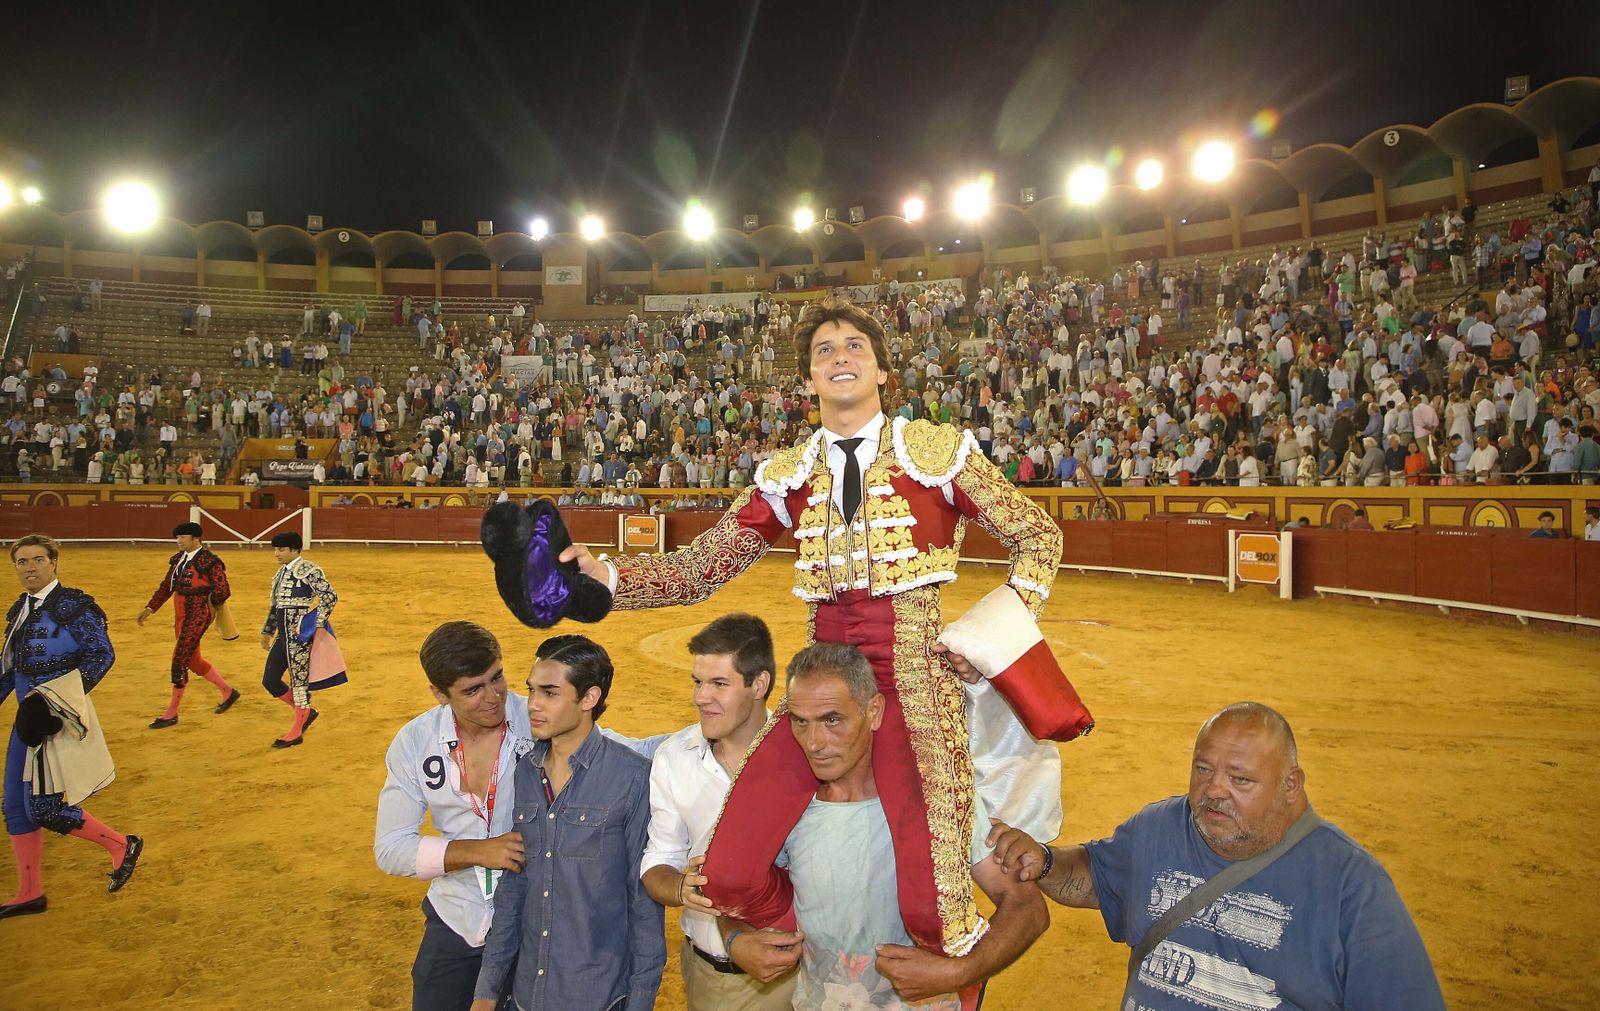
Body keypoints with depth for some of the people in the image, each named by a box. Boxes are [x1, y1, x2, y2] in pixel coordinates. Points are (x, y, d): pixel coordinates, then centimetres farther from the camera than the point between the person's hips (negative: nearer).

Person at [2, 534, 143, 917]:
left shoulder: (72, 605, -13)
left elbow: (102, 654, -18)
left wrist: (69, 692, -27)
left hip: (57, 718, -8)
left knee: (42, 808, -9)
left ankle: (121, 845, 10)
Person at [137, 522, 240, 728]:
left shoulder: (209, 560, -14)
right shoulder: (178, 559, 11)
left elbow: (223, 591, -14)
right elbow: (166, 586, 18)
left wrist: (209, 604, 0)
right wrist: (149, 609, 13)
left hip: (197, 616, -9)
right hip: (181, 616, 9)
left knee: (180, 661, -6)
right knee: (193, 661, 16)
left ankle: (171, 713, 5)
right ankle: (228, 691, 32)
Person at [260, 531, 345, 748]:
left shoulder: (308, 570, -10)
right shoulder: (281, 573, 16)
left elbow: (330, 596, -17)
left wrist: (318, 624, -19)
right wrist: (267, 631, 24)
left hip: (301, 633, -9)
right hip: (283, 633, 9)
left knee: (299, 680, -1)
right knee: (269, 680, 8)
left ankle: (296, 733, 9)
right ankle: (305, 712, 26)